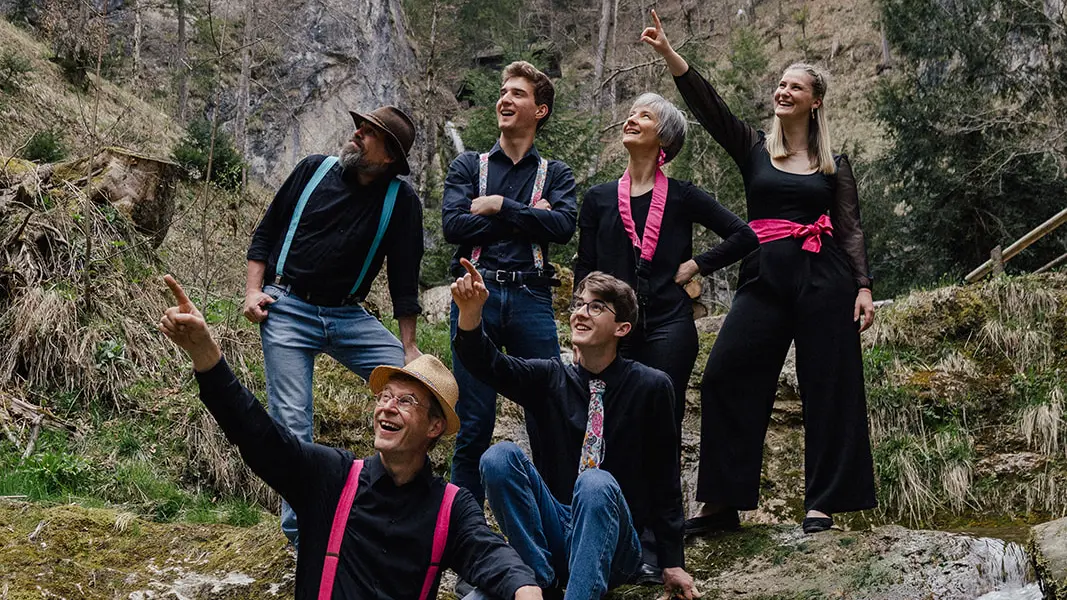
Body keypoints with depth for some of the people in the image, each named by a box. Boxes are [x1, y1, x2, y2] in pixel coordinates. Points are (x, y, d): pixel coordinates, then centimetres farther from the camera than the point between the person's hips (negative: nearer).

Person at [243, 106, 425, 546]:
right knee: (293, 426, -6)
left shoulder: (401, 201, -2)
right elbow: (266, 233, 8)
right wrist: (253, 290, -4)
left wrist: (409, 348, -3)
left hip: (348, 317, 1)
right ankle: (301, 532, 4)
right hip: (286, 311, -1)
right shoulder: (315, 170, -1)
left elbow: (403, 278, 1)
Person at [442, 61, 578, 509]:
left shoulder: (555, 174, 16)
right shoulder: (468, 167, 15)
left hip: (531, 299, 0)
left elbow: (563, 225, -5)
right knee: (473, 425, 0)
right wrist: (526, 218, -4)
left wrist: (499, 206, -6)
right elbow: (453, 225, -3)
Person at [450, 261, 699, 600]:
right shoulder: (552, 379, 7)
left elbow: (665, 480, 0)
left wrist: (673, 564, -1)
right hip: (555, 532, 3)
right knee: (501, 456, -21)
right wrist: (470, 313, -31)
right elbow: (488, 366, -11)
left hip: (613, 542, -3)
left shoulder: (651, 387, -1)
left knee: (597, 483, -34)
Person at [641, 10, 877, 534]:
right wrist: (668, 53, -15)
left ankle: (822, 503, 8)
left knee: (827, 388, -1)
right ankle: (722, 502, 0)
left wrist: (863, 287, -4)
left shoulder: (834, 165, 10)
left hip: (823, 279, -1)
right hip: (764, 277, 1)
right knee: (725, 378, -8)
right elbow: (706, 103, -3)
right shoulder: (752, 148, 10)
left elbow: (851, 230, 9)